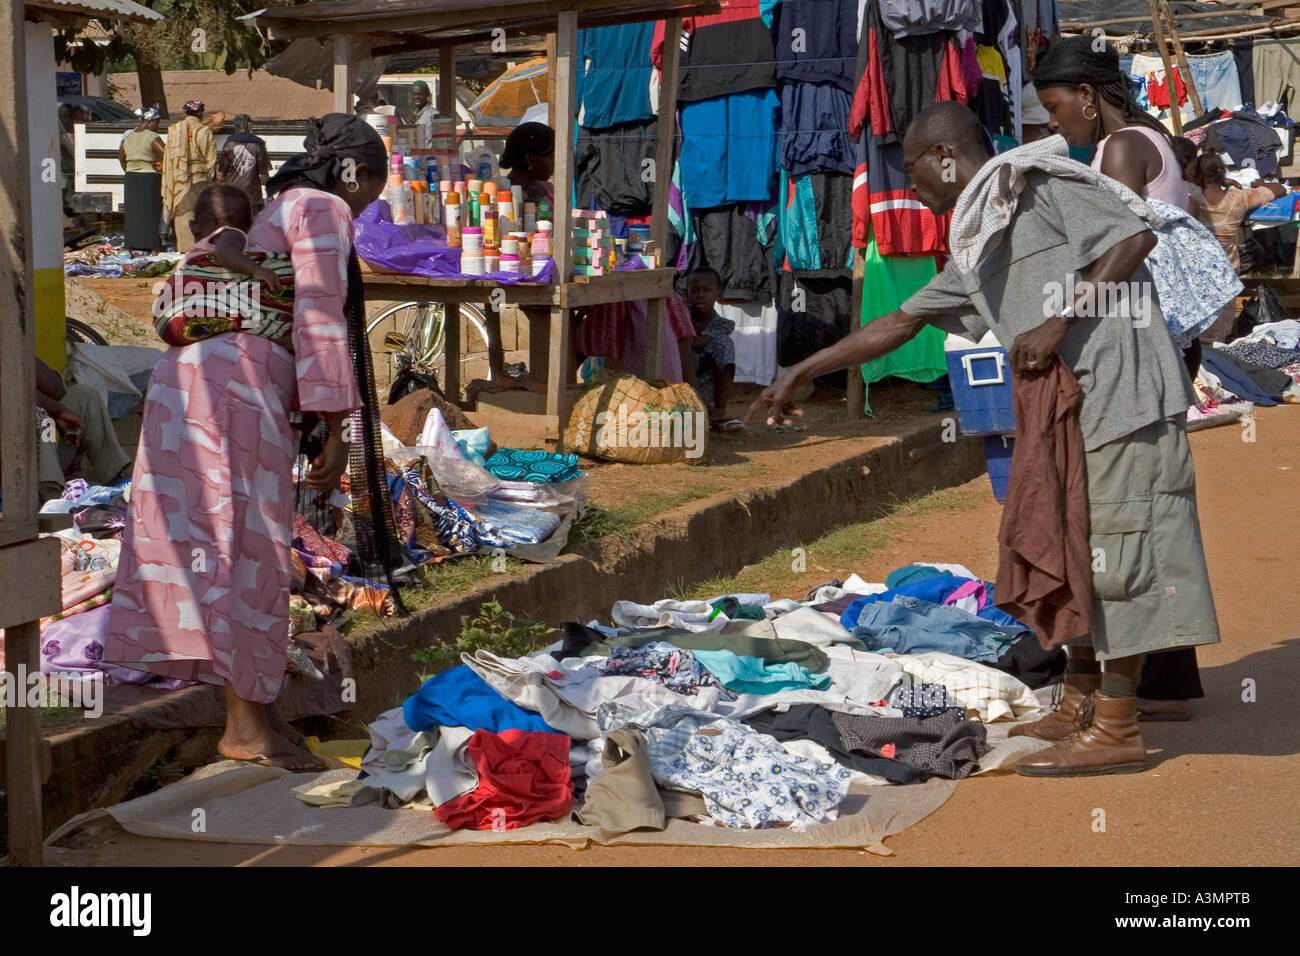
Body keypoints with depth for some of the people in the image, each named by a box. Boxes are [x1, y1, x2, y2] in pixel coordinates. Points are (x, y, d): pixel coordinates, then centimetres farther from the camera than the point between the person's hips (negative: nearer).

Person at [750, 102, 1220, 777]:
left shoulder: (1038, 183, -5)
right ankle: (1081, 703, 25)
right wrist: (800, 373, 28)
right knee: (1064, 550, 13)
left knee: (1110, 551, -8)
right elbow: (900, 323, 27)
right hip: (1061, 408, 9)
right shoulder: (977, 245, 21)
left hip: (1117, 386, -9)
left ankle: (1116, 729, -5)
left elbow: (1135, 237, -15)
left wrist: (1060, 321, -19)